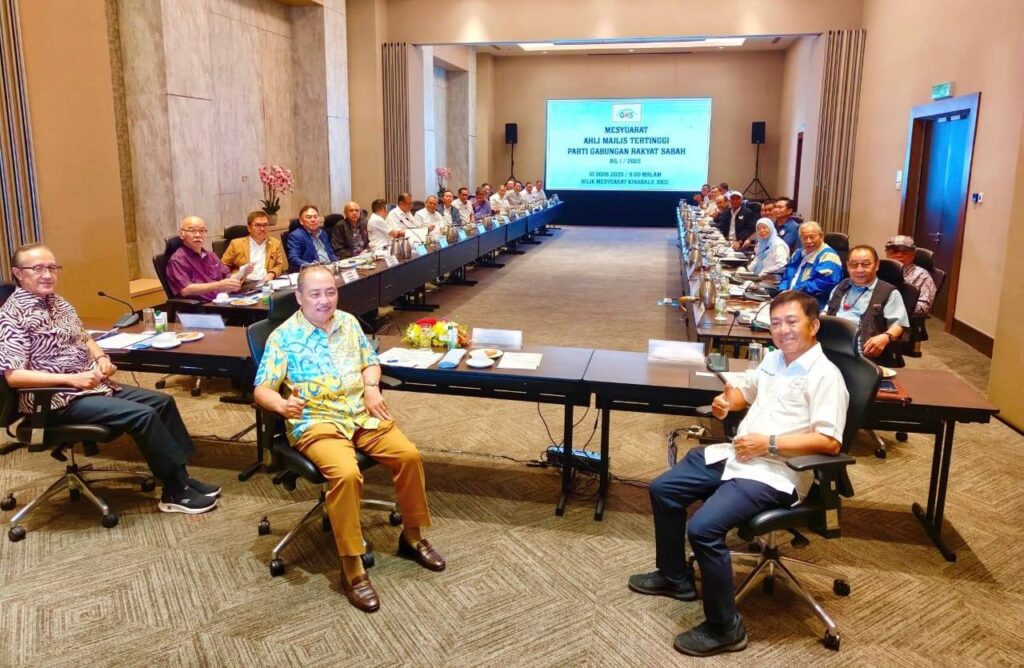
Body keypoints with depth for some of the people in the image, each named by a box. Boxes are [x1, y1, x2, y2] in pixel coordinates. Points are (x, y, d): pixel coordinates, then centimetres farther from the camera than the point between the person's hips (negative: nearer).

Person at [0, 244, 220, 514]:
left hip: (94, 386, 9)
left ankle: (180, 475, 5)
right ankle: (176, 492, -12)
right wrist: (71, 379, -25)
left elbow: (83, 338, 24)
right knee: (143, 415, -23)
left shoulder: (58, 302, 11)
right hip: (58, 400, -9)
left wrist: (101, 357, 1)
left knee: (163, 402, 2)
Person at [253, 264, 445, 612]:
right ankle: (352, 570, -19)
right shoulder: (283, 336, -4)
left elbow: (371, 362, 19)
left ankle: (413, 536, 7)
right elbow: (261, 390, -5)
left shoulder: (348, 322, 10)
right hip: (317, 423, -5)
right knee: (347, 474, -32)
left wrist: (372, 388, -2)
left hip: (362, 414, 5)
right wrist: (281, 404, -28)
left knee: (409, 454, -15)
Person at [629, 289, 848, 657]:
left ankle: (724, 628, -8)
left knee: (703, 528, -26)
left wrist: (769, 444, -22)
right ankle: (675, 577, 26)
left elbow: (829, 441, -20)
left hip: (775, 473, -9)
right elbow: (744, 390, 30)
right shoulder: (773, 359, 13)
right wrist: (725, 400, 6)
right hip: (735, 455, 9)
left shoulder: (825, 376, -12)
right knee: (662, 490, 9)